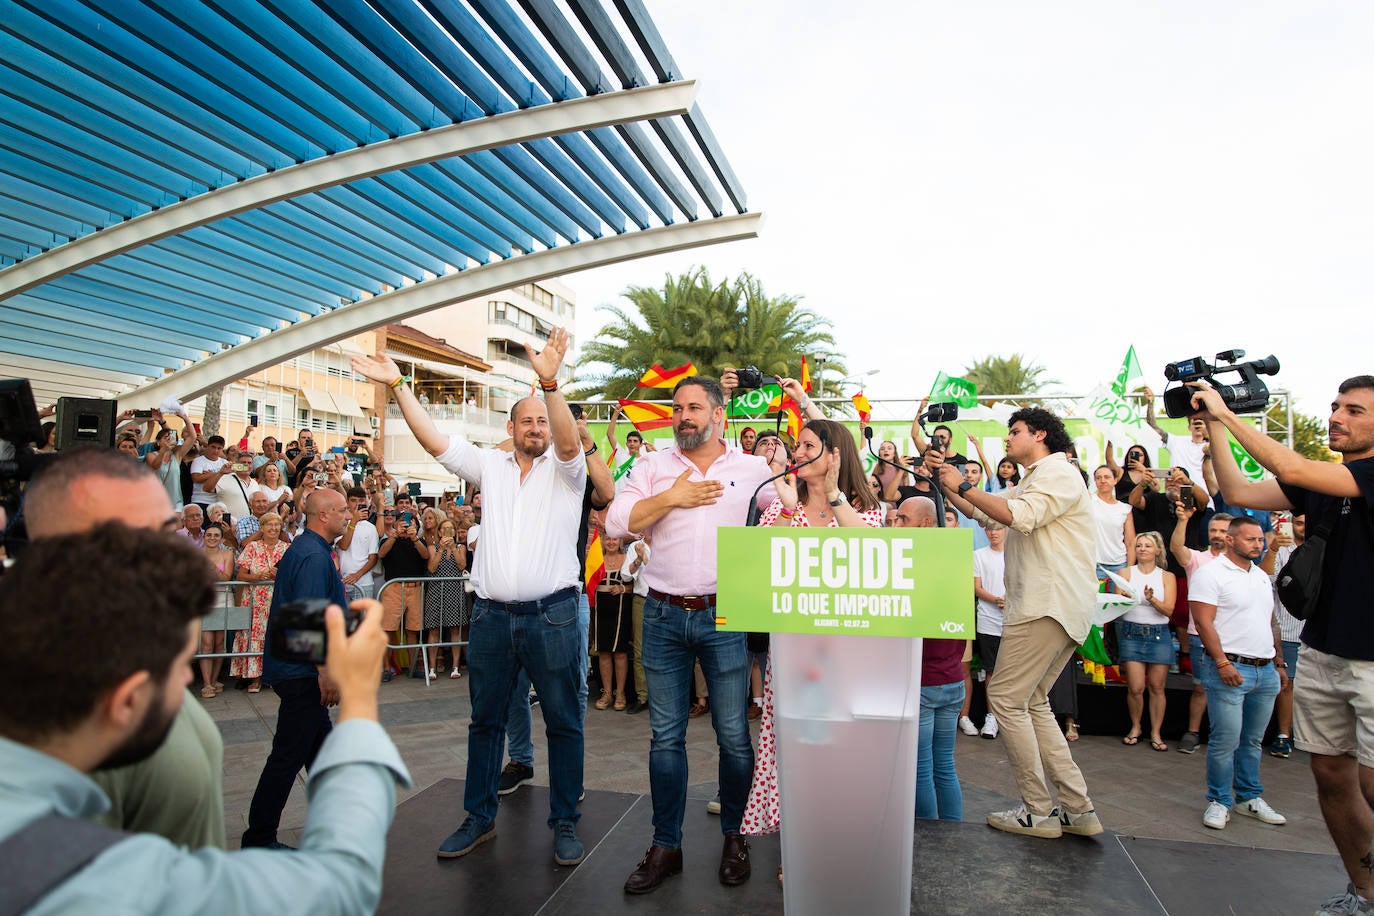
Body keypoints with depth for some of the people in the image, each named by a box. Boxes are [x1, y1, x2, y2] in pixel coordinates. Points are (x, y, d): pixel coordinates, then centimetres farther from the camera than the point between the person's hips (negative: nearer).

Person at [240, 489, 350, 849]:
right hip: (303, 671, -11)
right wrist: (326, 671, -23)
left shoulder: (301, 549, 13)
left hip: (296, 669, 11)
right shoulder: (314, 556, -20)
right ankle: (259, 838, 10)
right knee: (288, 756, -1)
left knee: (320, 744, 20)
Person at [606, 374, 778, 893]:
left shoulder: (754, 470, 5)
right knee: (665, 736, 10)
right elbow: (617, 523, -4)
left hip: (725, 616, -1)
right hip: (663, 616, 2)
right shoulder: (653, 466, 7)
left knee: (734, 736, 6)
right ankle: (666, 846, 24)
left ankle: (735, 837, 27)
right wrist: (672, 498, -10)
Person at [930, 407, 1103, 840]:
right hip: (1045, 604, 11)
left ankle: (1038, 812, -2)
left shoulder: (1058, 471, -7)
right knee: (1032, 702, 12)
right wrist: (944, 479, 13)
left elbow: (1018, 516, -23)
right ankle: (1077, 808, 14)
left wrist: (963, 485, -15)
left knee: (1006, 698, -9)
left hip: (1051, 604, -11)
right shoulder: (1029, 483, 26)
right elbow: (978, 511, 24)